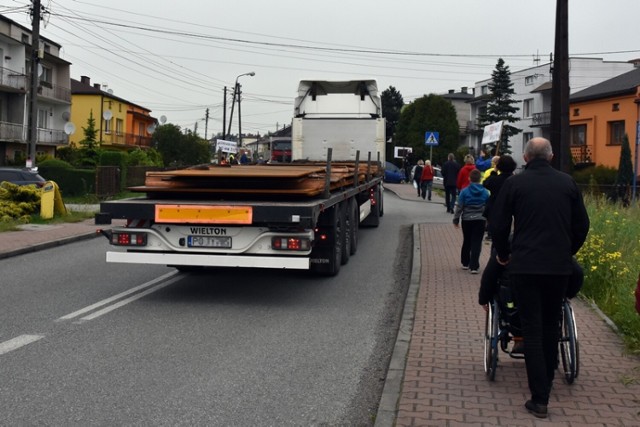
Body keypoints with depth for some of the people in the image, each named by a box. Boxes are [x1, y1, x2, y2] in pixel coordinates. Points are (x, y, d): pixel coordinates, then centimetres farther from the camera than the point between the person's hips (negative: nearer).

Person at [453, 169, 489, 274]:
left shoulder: (464, 191, -8)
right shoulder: (485, 192, -3)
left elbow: (459, 207, -6)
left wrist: (456, 219, 3)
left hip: (467, 220, 1)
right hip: (480, 220, 0)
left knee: (466, 242, 16)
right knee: (477, 243, 0)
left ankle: (465, 263, 27)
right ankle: (474, 266, -6)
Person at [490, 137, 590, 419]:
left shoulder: (514, 183, -2)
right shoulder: (567, 183, 5)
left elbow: (497, 225, -1)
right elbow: (582, 225, 10)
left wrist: (503, 255, 15)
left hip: (525, 266, -2)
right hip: (560, 266, 3)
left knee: (532, 329, 1)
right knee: (551, 326, 17)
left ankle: (539, 399, -3)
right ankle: (546, 384, 28)